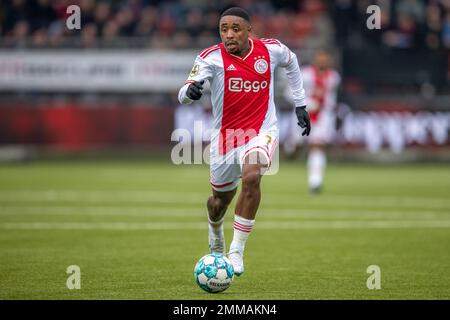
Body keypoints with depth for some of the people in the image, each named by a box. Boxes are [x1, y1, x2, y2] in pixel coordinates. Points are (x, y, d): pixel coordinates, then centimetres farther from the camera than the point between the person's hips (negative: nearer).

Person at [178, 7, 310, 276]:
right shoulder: (212, 57, -13)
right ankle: (216, 237, 54)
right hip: (226, 135, 1)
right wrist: (190, 91, -50)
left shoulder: (270, 49, -6)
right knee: (220, 200, 15)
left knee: (251, 176, -31)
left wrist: (300, 104, 18)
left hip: (262, 132, -1)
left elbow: (291, 61, 18)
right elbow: (184, 94, -25)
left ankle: (237, 251, -20)